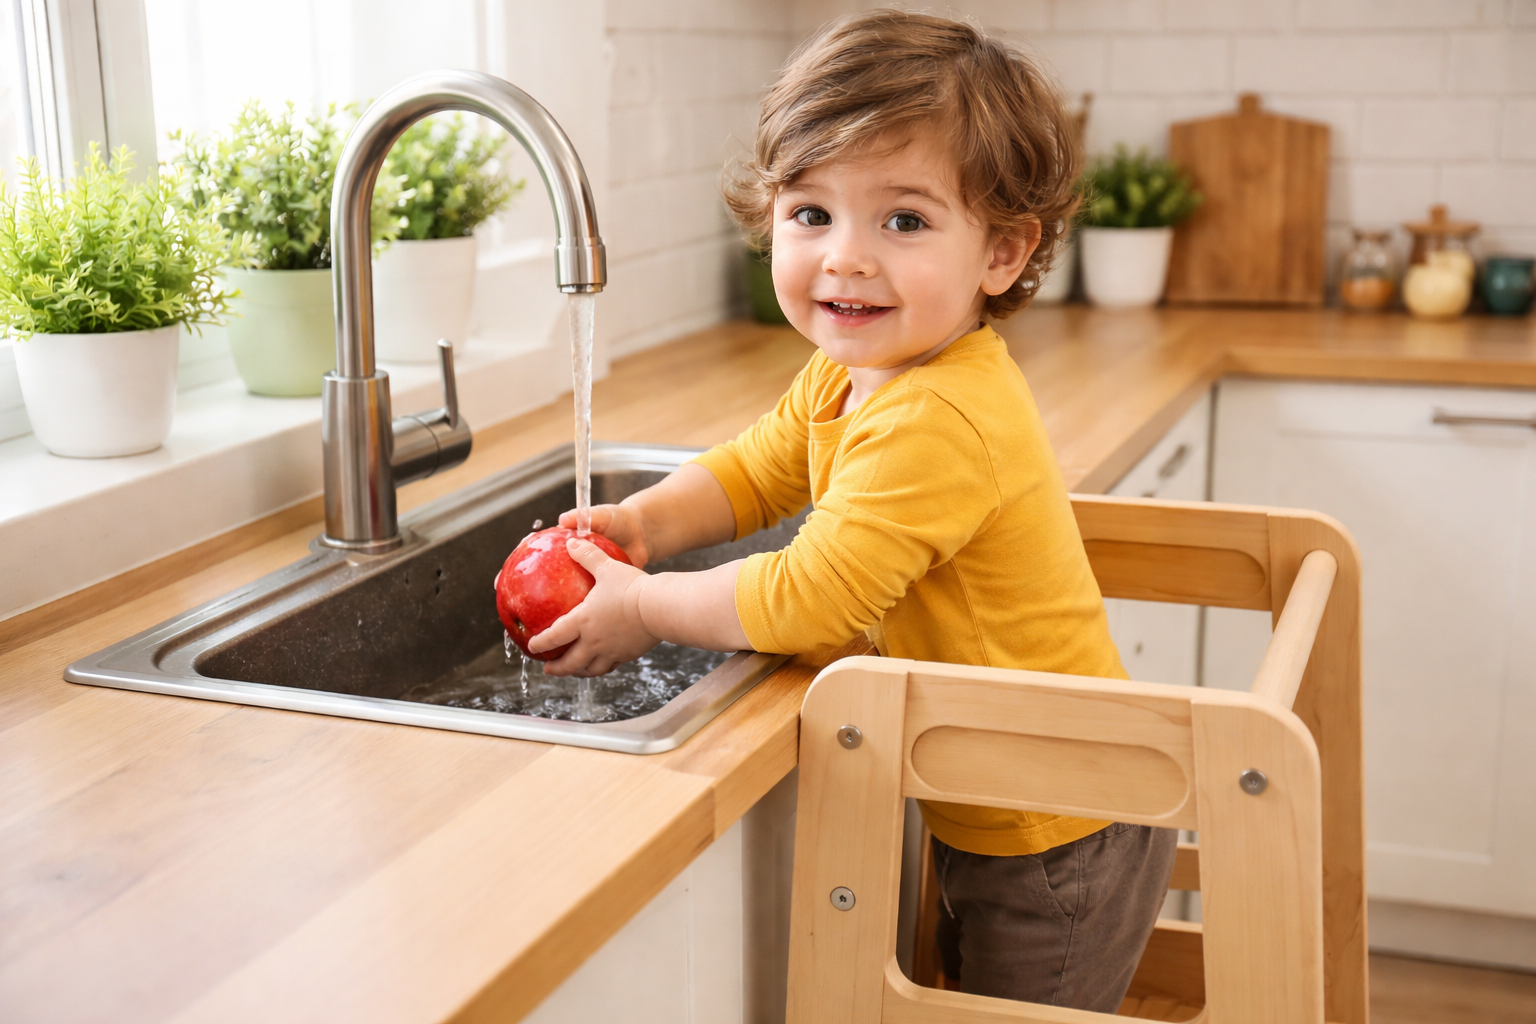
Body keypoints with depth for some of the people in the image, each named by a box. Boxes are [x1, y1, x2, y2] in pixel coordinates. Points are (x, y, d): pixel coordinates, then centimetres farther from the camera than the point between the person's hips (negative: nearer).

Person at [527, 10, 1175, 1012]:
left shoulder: (934, 423, -32)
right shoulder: (848, 373, 0)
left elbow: (810, 598, -33)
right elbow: (756, 468, 16)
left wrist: (644, 607, -18)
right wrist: (644, 521, -3)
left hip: (1059, 845, -9)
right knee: (964, 991, 25)